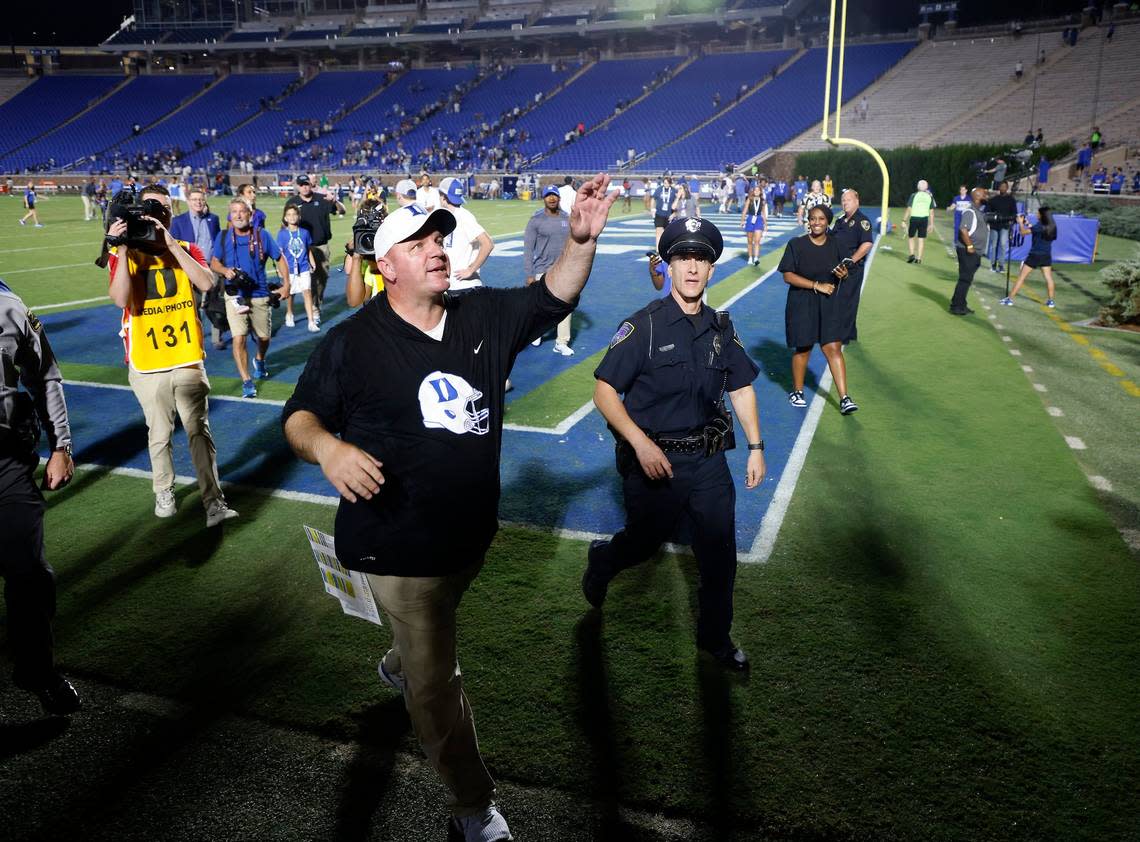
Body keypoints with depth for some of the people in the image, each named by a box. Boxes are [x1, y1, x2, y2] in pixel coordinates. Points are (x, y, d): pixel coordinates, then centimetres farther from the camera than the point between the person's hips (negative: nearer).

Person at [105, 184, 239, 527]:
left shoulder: (186, 249, 4)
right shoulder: (123, 254, 0)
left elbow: (206, 284, -16)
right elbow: (120, 299, -17)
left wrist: (171, 244, -19)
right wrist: (123, 250, -20)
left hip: (188, 359, 0)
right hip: (147, 365, 0)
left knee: (199, 431, -2)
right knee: (159, 433, 12)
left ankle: (214, 502, -2)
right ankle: (164, 493, 29)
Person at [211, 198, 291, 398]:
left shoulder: (262, 235, -1)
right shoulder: (223, 237, 1)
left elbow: (280, 258, 5)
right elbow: (214, 262, 10)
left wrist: (286, 284, -3)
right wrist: (225, 270, -12)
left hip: (259, 295, 1)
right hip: (235, 295, -1)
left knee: (264, 337, 14)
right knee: (238, 339, -12)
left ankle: (259, 360, 49)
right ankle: (246, 381, -2)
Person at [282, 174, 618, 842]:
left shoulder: (484, 316, -1)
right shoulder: (352, 342, -13)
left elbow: (552, 299, -4)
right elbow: (300, 416, -8)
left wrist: (582, 240, -22)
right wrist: (328, 447, -31)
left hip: (474, 531, 6)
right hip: (402, 547, -5)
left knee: (433, 634, 33)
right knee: (437, 683, 5)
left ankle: (400, 664, 68)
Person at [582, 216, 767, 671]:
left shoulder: (721, 328, 4)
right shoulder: (643, 325, -13)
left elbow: (741, 388, 14)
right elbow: (604, 391, -15)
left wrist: (756, 447, 10)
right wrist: (641, 443, -24)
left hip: (709, 462, 4)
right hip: (654, 461, -4)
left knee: (720, 555, 10)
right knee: (644, 542, 14)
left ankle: (715, 637, 33)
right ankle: (602, 560, 50)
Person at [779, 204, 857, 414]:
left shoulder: (835, 244, 3)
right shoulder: (796, 244, -8)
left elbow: (842, 273, 13)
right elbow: (788, 276, -12)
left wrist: (843, 274, -11)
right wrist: (816, 285, -18)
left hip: (829, 305, 2)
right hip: (802, 304, -2)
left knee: (833, 348, -4)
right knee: (802, 348, 9)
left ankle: (844, 398, -3)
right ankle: (797, 391, 29)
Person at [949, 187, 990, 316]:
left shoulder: (979, 212, 16)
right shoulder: (970, 211, -15)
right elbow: (963, 230, -25)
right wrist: (970, 246, -23)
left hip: (974, 251, 10)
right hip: (967, 251, -10)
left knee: (967, 279, 14)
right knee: (965, 279, -7)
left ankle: (960, 305, 21)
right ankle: (956, 307, -2)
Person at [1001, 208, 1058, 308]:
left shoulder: (1039, 226, -16)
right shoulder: (1051, 226, 5)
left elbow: (1023, 232, -12)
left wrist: (1020, 223, 3)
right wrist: (1028, 224, 16)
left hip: (1035, 255, -6)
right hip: (1046, 256, 6)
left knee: (1021, 277, -1)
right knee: (1048, 278, 9)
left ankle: (1010, 299, 1)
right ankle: (1051, 301, 10)